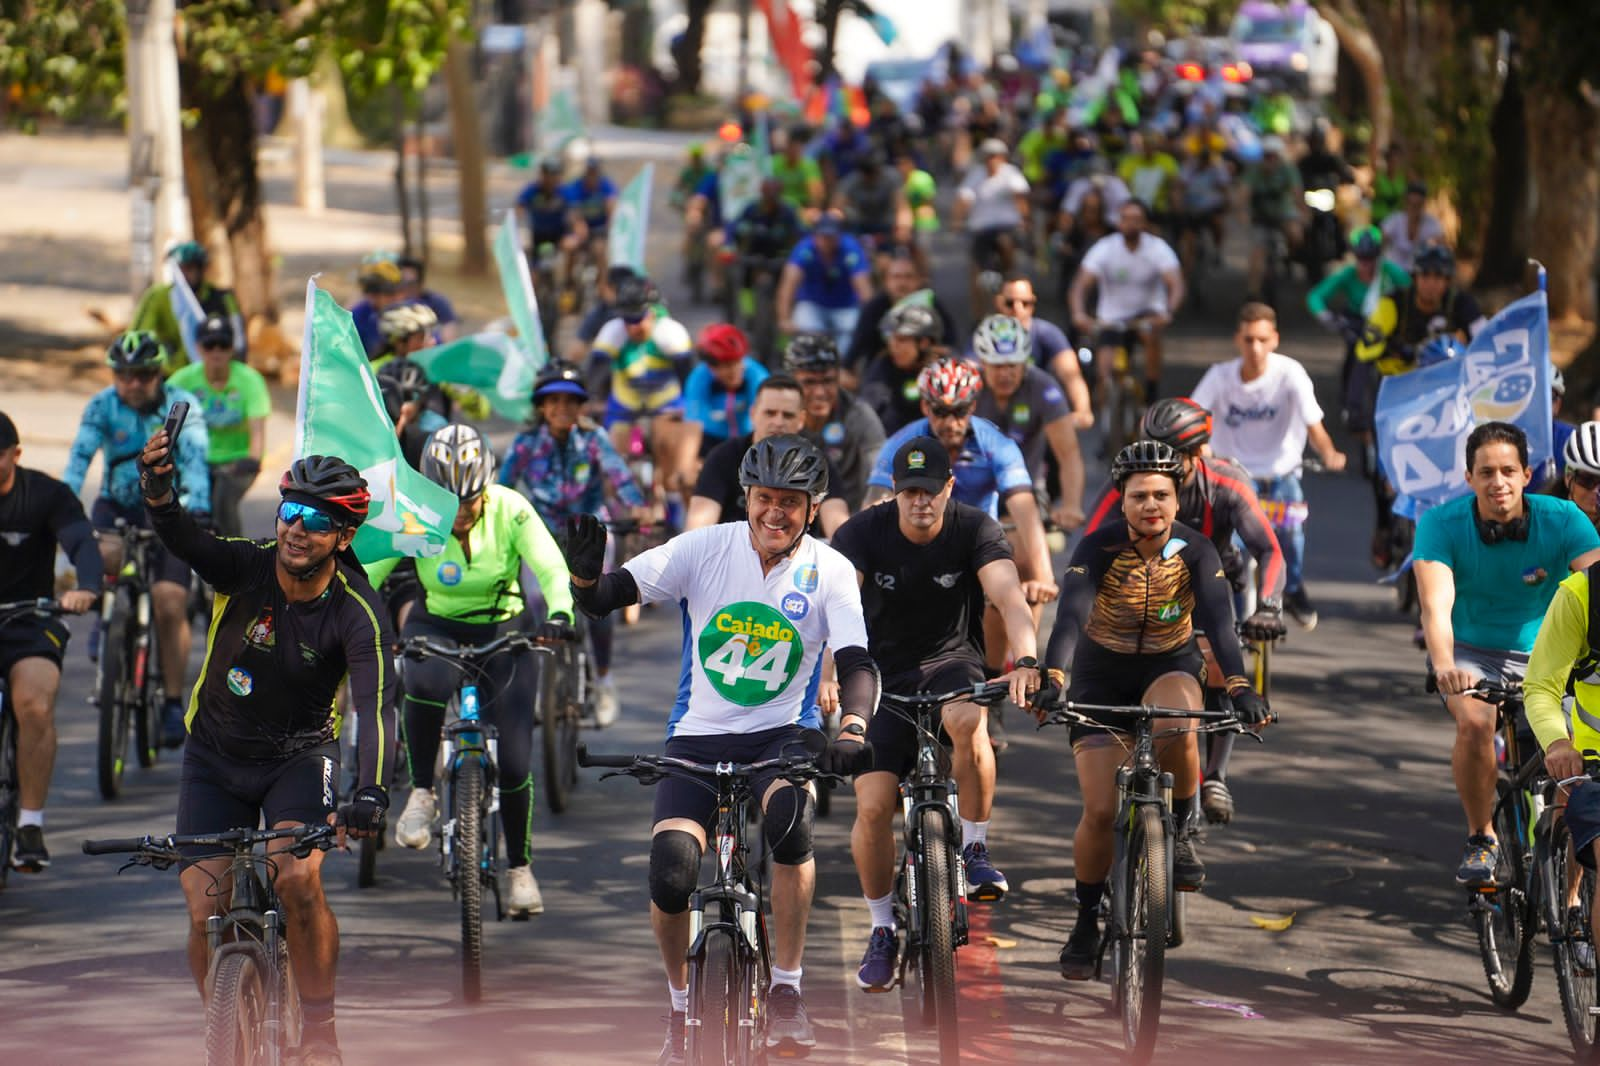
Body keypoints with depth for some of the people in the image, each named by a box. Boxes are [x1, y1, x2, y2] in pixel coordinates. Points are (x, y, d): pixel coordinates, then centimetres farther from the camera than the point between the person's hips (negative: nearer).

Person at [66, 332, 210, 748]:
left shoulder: (182, 405, -13)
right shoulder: (102, 406, -9)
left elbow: (195, 459, -25)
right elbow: (79, 457, -20)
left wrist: (197, 510, -41)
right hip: (118, 505, 1)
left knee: (170, 601, -14)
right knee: (103, 554, -33)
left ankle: (174, 703, -3)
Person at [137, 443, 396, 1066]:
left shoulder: (356, 613, -22)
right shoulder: (245, 568, -18)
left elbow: (375, 707, -34)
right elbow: (182, 538, -37)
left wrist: (370, 794, -51)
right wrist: (157, 491, -60)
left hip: (299, 756, -2)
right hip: (216, 757, 2)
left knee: (299, 880, -27)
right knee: (206, 911, -10)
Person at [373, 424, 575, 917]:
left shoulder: (510, 510, -19)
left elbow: (551, 569, -27)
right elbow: (365, 572, -22)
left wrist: (559, 615, -48)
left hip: (501, 633, 0)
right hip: (435, 627, 0)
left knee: (514, 761, -7)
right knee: (426, 684, -38)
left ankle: (520, 867, 15)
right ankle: (422, 794, -18)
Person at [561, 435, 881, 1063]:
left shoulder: (829, 571, -5)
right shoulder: (705, 549, -5)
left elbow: (857, 662, -16)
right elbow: (603, 601, -8)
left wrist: (852, 728, -36)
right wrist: (585, 574, -33)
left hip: (782, 734, -1)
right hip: (699, 735, 1)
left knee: (790, 816, -36)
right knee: (670, 874, -21)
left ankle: (786, 990, -20)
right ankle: (681, 1007, 9)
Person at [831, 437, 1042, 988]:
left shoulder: (975, 530, -14)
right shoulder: (862, 534, -15)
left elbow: (1010, 598, -28)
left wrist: (1025, 659, -48)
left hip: (951, 664, -1)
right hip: (883, 676, 1)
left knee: (968, 722, -37)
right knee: (873, 807, -13)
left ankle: (975, 849, -17)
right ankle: (883, 931, 9)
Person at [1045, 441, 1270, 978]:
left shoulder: (1195, 550, -19)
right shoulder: (1098, 549, -23)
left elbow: (1218, 620, -31)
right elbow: (1071, 615, -35)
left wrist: (1239, 687, -48)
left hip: (1170, 666, 0)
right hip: (1101, 676, 0)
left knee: (1177, 732, -36)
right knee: (1100, 811, -9)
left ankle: (1179, 835, -10)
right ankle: (1086, 923, 11)